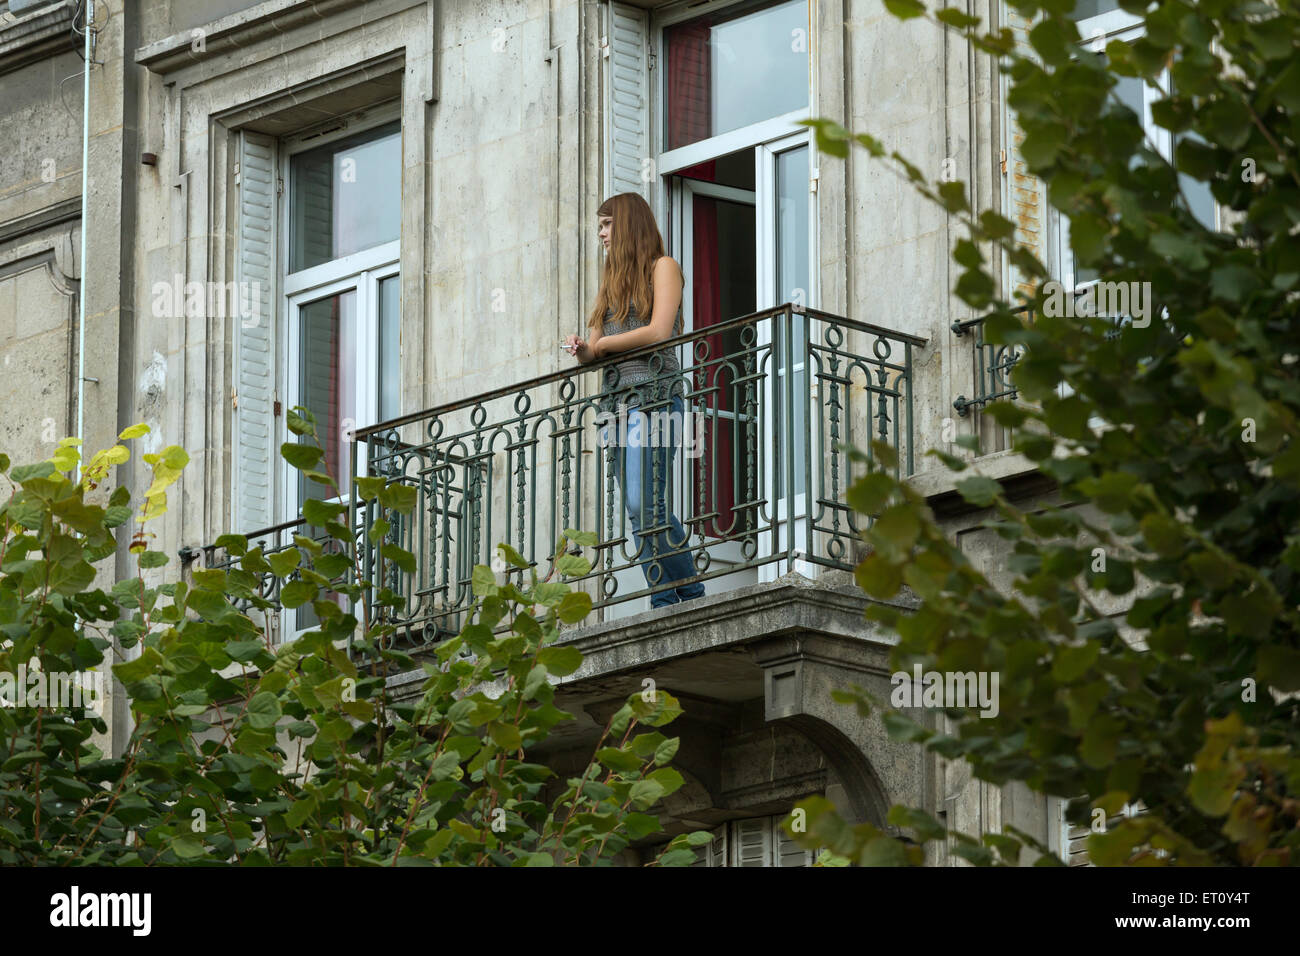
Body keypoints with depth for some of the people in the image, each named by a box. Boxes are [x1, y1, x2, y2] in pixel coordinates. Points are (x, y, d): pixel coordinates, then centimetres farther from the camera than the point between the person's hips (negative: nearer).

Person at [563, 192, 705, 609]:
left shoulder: (662, 267, 4)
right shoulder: (614, 280, 25)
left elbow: (659, 331, -10)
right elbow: (597, 347, 20)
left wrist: (602, 343, -1)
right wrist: (583, 350, -3)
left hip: (653, 394, -8)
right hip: (618, 399, 8)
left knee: (644, 505, -20)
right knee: (641, 512, -1)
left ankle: (692, 596, -15)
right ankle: (666, 603, -5)